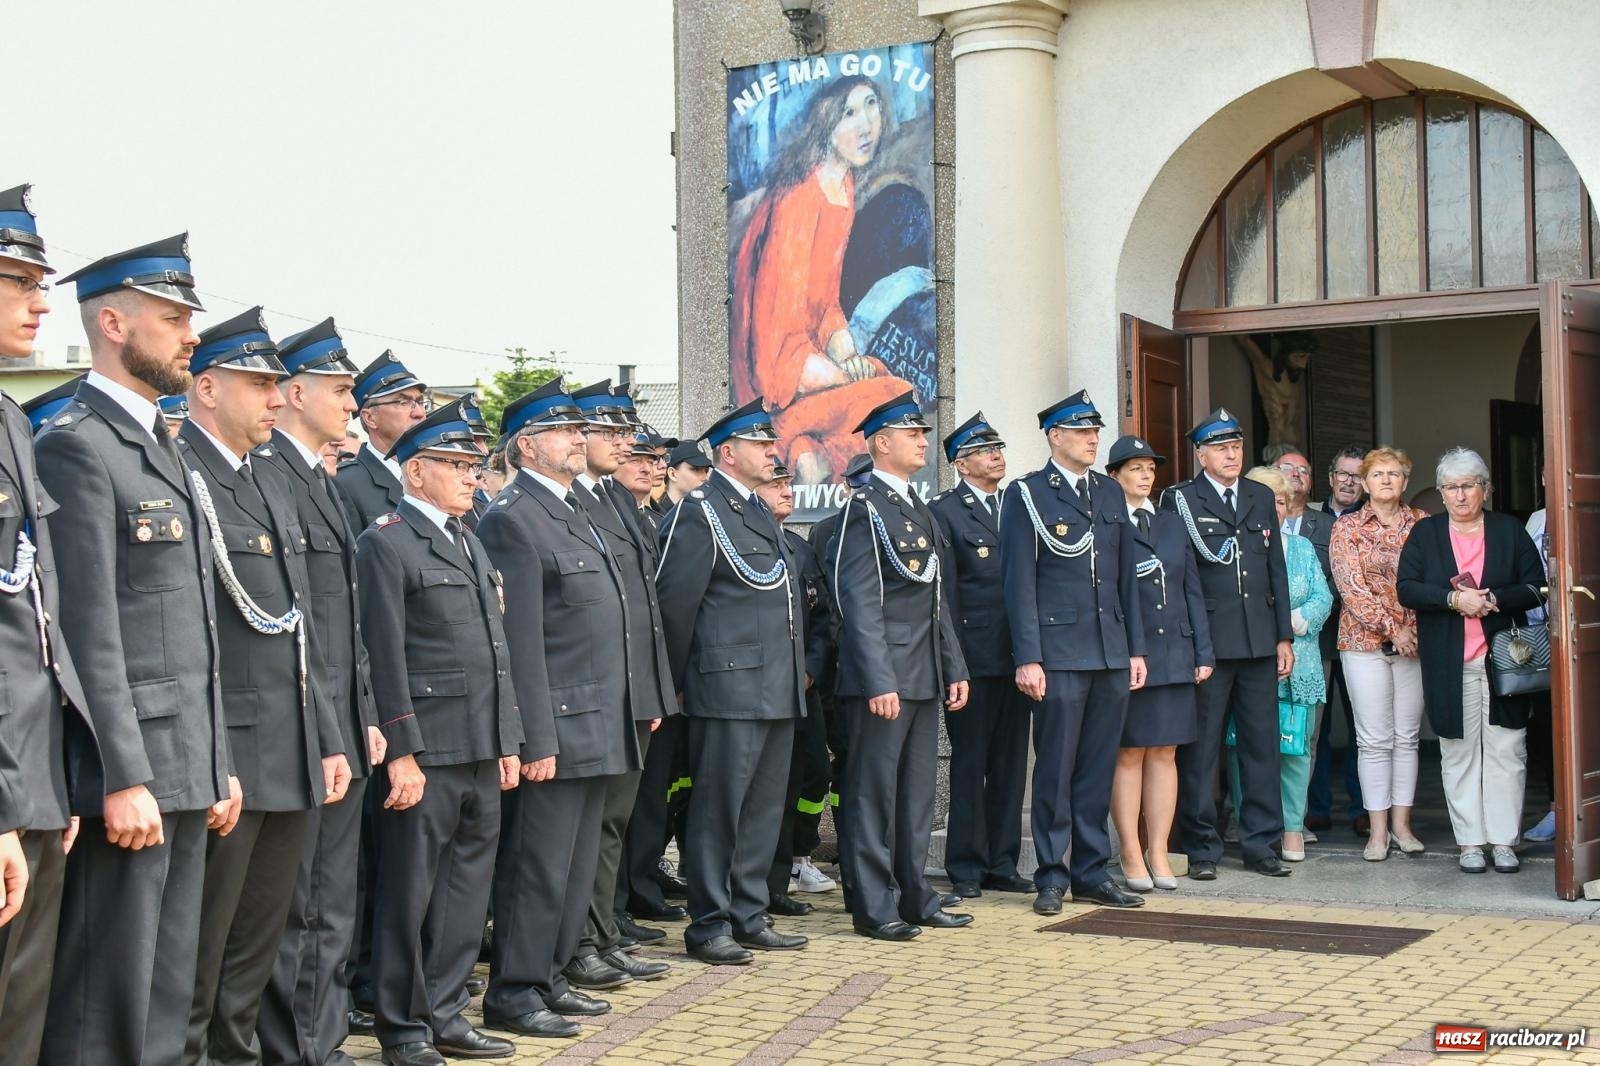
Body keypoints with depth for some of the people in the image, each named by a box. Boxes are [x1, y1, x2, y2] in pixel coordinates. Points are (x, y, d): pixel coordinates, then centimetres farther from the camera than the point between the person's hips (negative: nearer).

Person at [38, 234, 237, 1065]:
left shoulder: (160, 447, 17)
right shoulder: (77, 445, -11)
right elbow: (88, 630, -18)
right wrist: (124, 779, -21)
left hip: (185, 769, 9)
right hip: (127, 775, -9)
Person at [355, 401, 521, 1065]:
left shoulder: (468, 541, 18)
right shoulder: (386, 541, -7)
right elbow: (385, 655, -13)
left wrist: (507, 743, 15)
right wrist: (402, 752, -17)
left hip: (483, 751, 8)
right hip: (427, 752, -8)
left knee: (467, 891, 13)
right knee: (410, 896, 2)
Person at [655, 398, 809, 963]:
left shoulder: (760, 513, 19)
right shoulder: (701, 512, -9)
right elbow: (675, 601, -10)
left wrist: (798, 671, 17)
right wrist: (680, 681, -5)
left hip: (778, 692, 9)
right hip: (730, 686, -9)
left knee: (763, 809, 13)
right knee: (719, 809, -2)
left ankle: (749, 916, 22)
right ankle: (709, 926, 7)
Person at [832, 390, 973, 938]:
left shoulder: (920, 511, 18)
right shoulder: (864, 508, -9)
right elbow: (860, 603, -16)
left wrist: (955, 668, 16)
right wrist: (879, 682, -21)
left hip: (925, 677, 9)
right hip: (884, 676, -9)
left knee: (916, 792, 13)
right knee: (874, 793, -1)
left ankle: (914, 898, 22)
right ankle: (874, 907, 6)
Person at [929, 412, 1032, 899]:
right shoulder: (943, 511, -3)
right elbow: (942, 591, -7)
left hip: (1015, 656, 6)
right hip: (973, 656, -6)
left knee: (1010, 763, 10)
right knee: (969, 764, 2)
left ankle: (1001, 863, 19)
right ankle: (966, 867, 11)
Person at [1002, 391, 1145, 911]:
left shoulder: (1110, 493, 15)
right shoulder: (1026, 495, -2)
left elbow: (1126, 576, 17)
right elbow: (1020, 583, -7)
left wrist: (1136, 648, 11)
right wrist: (1028, 657, -12)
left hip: (1112, 654, 5)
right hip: (1059, 653, -5)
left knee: (1099, 769, 10)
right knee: (1055, 770, -1)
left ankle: (1092, 873, 19)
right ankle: (1051, 877, 10)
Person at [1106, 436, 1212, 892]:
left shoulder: (1172, 524, 15)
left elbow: (1192, 590, 15)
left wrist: (1203, 651, 9)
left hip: (1174, 654, 5)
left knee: (1164, 754, 7)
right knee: (1129, 755, 1)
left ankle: (1158, 853, 14)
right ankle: (1132, 856, 8)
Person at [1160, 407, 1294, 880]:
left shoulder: (1262, 498, 15)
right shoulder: (1180, 500, -2)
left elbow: (1277, 570, 15)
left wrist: (1284, 636, 10)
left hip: (1260, 642, 5)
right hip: (1206, 642, -5)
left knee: (1262, 746, 8)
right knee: (1199, 751, 1)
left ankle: (1260, 845, 17)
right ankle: (1201, 849, 10)